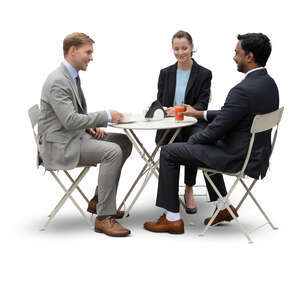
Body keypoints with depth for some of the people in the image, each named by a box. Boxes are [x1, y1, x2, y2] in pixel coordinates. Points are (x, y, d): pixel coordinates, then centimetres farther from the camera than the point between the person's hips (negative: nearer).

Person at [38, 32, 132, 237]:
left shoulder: (73, 77, 15)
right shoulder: (57, 81, -18)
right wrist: (106, 116, -20)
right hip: (59, 145, -10)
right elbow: (70, 120, -26)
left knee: (124, 142, 4)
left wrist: (92, 127, 4)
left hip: (75, 136, 10)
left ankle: (99, 200, 10)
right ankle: (104, 217, -21)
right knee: (113, 151, -26)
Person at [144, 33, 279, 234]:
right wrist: (200, 114, 17)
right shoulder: (269, 83, 4)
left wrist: (191, 140, 0)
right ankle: (224, 207, 32)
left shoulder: (244, 90, -26)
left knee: (169, 153, 0)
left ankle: (172, 219, 9)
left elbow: (214, 132, -19)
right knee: (198, 144, 34)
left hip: (238, 158, -9)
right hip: (256, 153, 10)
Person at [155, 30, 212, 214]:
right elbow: (160, 101, 13)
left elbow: (202, 105, -4)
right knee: (172, 143, -35)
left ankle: (189, 190, -18)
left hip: (193, 124, -1)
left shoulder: (204, 74, 5)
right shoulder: (166, 73, 14)